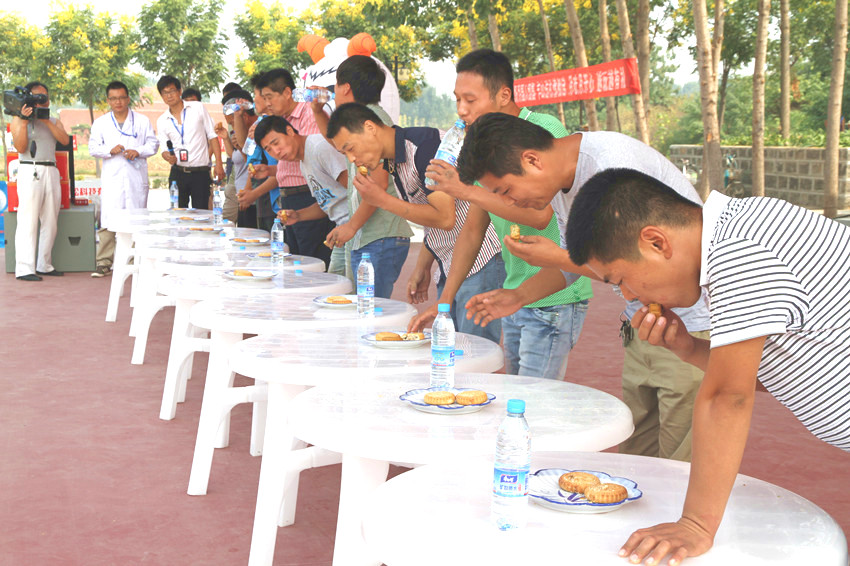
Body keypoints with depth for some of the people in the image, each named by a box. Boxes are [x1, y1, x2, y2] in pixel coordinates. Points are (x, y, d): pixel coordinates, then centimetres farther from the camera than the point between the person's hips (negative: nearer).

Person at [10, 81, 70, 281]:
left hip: (51, 171, 5)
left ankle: (44, 265, 13)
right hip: (30, 172, -5)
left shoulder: (54, 121, 19)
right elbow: (20, 147, -7)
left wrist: (47, 121, -7)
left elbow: (65, 140, 0)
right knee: (28, 221, -10)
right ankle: (24, 269, -13)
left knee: (50, 222, 5)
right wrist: (24, 121, -13)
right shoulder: (18, 120, 6)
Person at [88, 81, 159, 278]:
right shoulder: (100, 123, 13)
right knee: (108, 220, -8)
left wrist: (138, 151, -9)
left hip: (137, 178, 1)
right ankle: (104, 262, -5)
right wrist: (111, 150, -12)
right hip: (112, 178, 0)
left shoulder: (142, 121, 12)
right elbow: (93, 148, 7)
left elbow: (153, 143, 10)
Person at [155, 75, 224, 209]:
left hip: (201, 173, -2)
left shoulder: (198, 108, 1)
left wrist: (218, 163, -6)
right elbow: (164, 149, 10)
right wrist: (168, 156, -16)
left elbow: (212, 136, 2)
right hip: (178, 172, 3)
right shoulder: (161, 121, 8)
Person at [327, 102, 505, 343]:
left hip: (480, 266, -9)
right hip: (448, 269, 9)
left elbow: (445, 218, -20)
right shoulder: (392, 163, 13)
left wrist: (383, 200, -15)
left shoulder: (424, 144, -16)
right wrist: (422, 267, 14)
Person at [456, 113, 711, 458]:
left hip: (694, 326, -9)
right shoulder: (560, 182, 5)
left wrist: (556, 258, -18)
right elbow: (573, 256, 20)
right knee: (634, 460, 10)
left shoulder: (613, 164, -24)